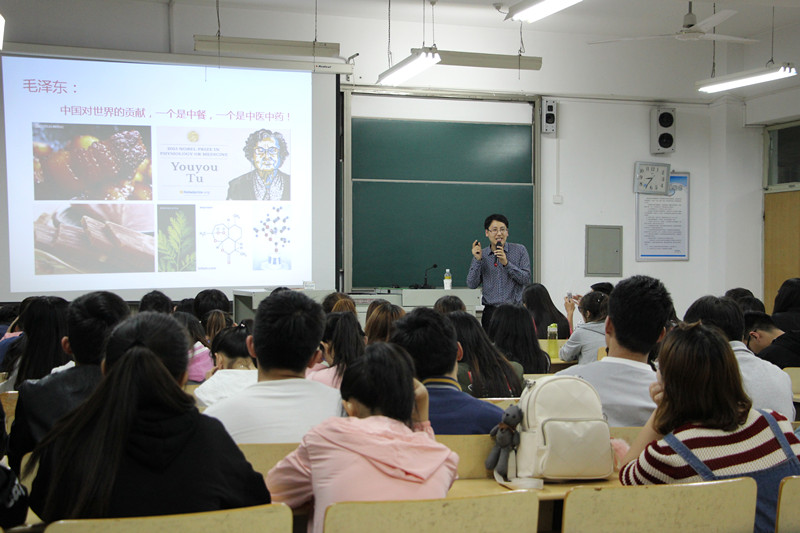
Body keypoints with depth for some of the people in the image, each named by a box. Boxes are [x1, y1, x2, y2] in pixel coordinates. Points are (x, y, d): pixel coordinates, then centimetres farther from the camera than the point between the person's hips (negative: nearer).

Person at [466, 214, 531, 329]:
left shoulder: (520, 250, 5)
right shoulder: (481, 254, 10)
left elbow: (526, 279, -4)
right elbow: (472, 284, 3)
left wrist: (506, 263, -13)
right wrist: (478, 260, -7)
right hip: (491, 311, 1)